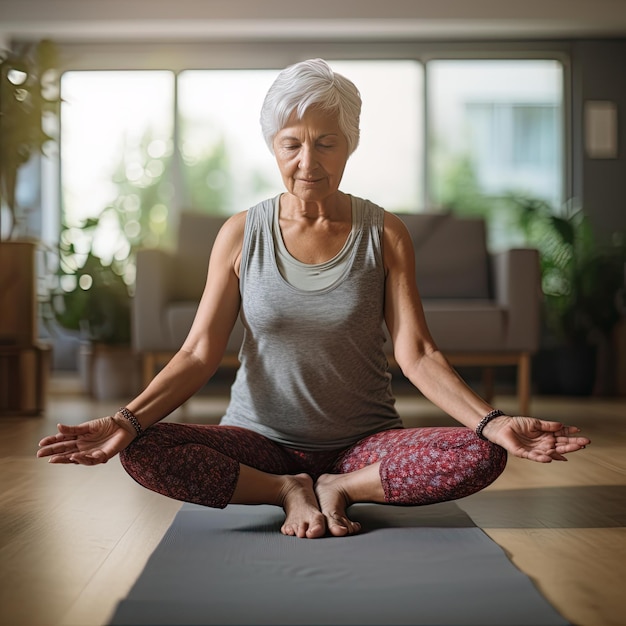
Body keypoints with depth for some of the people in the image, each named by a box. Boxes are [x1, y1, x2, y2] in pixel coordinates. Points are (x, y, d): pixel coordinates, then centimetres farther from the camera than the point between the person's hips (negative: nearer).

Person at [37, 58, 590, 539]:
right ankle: (289, 490, -8)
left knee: (481, 457, -26)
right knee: (141, 453, -26)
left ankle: (338, 486, -7)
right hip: (260, 439, 0)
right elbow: (198, 354, -6)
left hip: (364, 440, 0)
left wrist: (493, 421, -24)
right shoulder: (242, 235, -1)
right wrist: (128, 420, -22)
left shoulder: (384, 234, -1)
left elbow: (417, 354, -8)